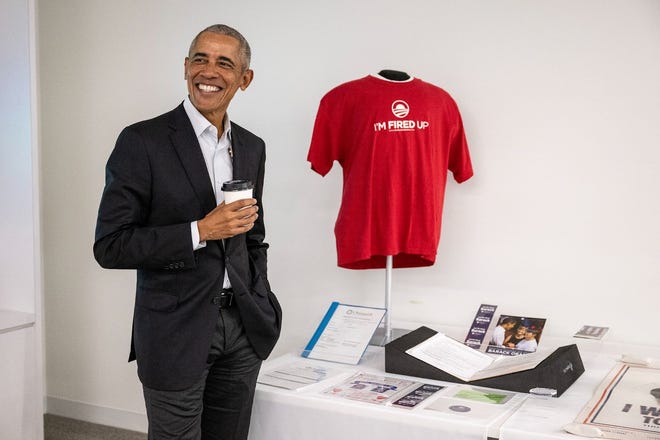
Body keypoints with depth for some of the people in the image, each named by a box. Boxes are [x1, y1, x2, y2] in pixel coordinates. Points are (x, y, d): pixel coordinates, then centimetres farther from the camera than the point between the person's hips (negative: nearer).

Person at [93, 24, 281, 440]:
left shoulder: (252, 147, 8)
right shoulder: (142, 141, -10)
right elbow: (110, 246, -13)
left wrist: (262, 304, 10)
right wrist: (200, 231, -20)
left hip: (243, 328, 5)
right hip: (177, 332, -5)